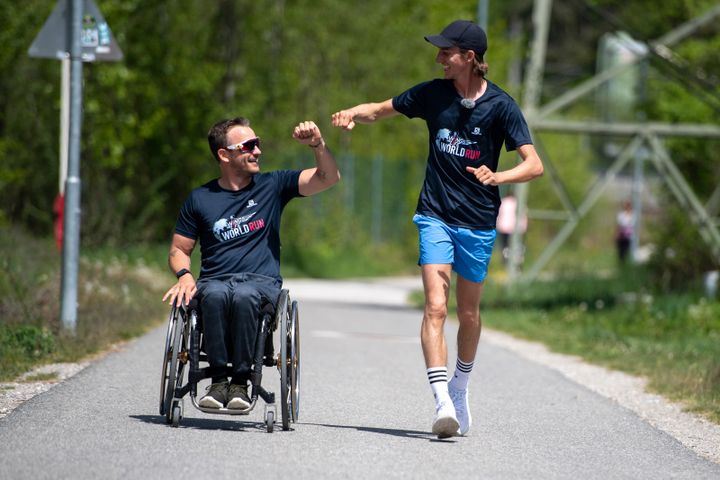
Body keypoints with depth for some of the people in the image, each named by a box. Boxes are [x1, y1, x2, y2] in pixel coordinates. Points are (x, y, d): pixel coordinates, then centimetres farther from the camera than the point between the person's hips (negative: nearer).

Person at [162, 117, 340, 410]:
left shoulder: (272, 186, 13)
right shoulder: (200, 199, 13)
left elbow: (328, 178, 7)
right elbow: (179, 249, 18)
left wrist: (317, 144, -10)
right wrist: (184, 275, -4)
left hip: (262, 282, -1)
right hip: (215, 281, 1)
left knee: (244, 296, -38)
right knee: (215, 295, -38)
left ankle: (240, 381, -30)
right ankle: (218, 380, -30)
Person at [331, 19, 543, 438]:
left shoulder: (500, 105, -10)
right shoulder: (432, 94, -1)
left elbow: (534, 165, -14)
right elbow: (382, 110, 14)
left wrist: (498, 177, -33)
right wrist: (354, 114, -7)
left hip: (479, 222, -1)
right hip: (436, 215, 1)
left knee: (469, 313, 12)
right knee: (436, 306, -16)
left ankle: (460, 389, 36)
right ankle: (443, 402, -24)